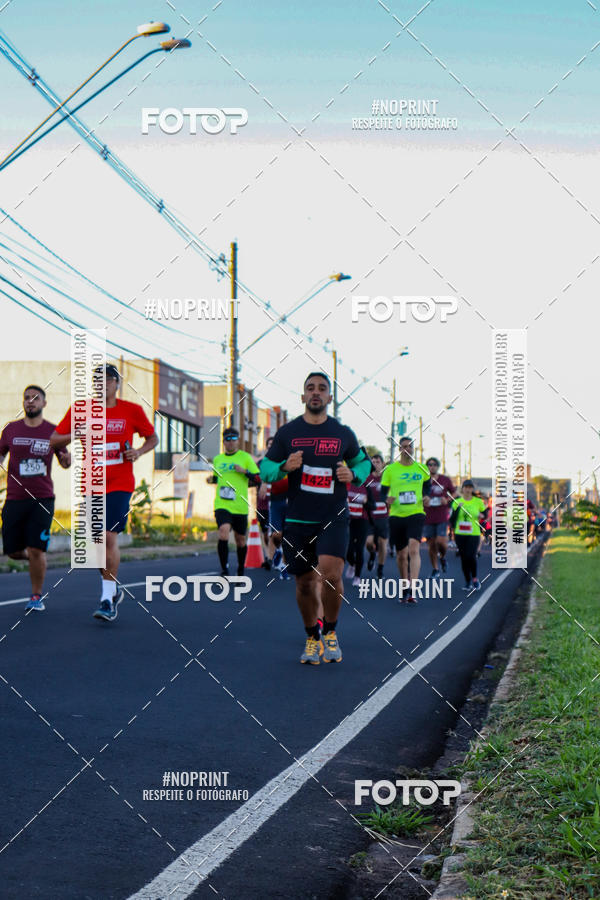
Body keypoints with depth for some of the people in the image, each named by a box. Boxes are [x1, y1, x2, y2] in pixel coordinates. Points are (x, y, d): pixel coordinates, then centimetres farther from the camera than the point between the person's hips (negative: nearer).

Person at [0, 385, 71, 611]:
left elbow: (64, 462, 13)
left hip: (43, 499, -2)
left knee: (36, 550, -9)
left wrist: (67, 460, -9)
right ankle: (29, 556, 38)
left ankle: (36, 596, 8)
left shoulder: (53, 431, 3)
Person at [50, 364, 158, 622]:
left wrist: (138, 451, -7)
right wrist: (77, 434, -13)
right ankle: (114, 588, 30)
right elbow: (54, 440, 6)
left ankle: (107, 599, -12)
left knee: (110, 537, -16)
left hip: (120, 484, -3)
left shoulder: (132, 410, 1)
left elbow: (152, 438, 13)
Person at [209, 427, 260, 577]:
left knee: (240, 540, 9)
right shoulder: (217, 459, 12)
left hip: (240, 506, -1)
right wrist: (212, 479, 7)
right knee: (223, 533, -23)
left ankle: (241, 571, 31)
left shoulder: (245, 457, 2)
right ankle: (224, 570, -17)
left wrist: (245, 471, -15)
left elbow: (258, 480, 0)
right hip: (221, 505, 1)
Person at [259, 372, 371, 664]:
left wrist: (354, 475, -3)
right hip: (297, 520, 1)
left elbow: (363, 462, 20)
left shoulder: (343, 434, 5)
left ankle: (330, 632, 4)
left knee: (331, 574, -20)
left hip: (334, 518, -1)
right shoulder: (287, 432, 4)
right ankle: (312, 638, 29)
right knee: (305, 583, 7)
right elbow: (265, 469, 9)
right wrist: (284, 467, -13)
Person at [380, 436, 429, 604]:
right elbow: (383, 492, 5)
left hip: (416, 514, -1)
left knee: (414, 549, -20)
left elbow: (428, 486, 23)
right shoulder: (390, 469, 3)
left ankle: (413, 590, -24)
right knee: (401, 554, 9)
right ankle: (405, 588, 28)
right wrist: (387, 499, -17)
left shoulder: (421, 469, 7)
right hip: (396, 515, 1)